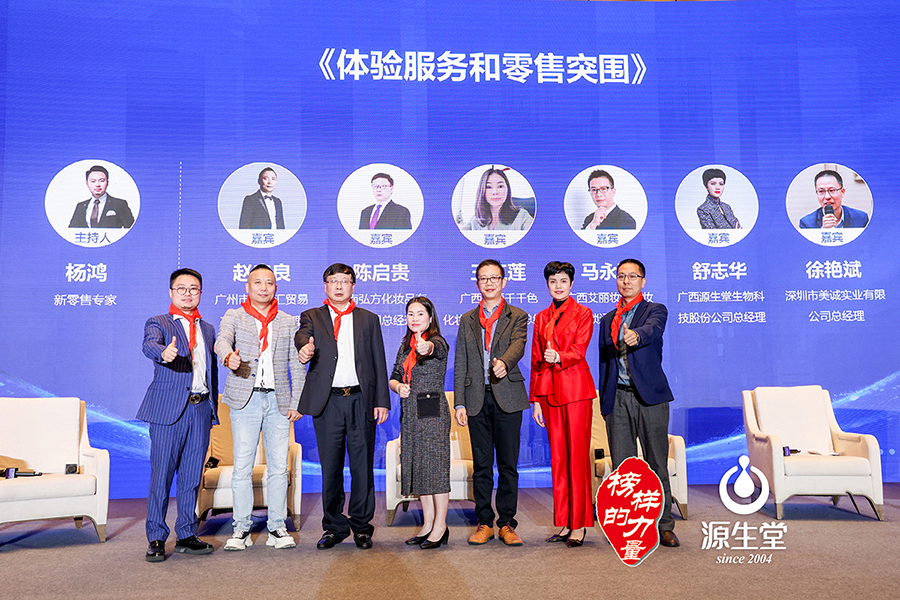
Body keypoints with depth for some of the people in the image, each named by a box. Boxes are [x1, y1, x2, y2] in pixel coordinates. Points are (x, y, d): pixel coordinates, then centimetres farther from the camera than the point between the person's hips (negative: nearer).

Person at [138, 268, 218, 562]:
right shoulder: (158, 323, 4)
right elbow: (149, 344, -19)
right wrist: (164, 352, -43)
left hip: (201, 409, 5)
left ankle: (186, 535, 20)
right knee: (161, 475, -3)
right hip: (169, 409, -4)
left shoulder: (208, 329, 19)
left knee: (192, 476, 9)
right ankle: (156, 539, 8)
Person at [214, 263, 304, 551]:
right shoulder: (233, 316, 8)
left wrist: (297, 403, 2)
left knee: (279, 467, 4)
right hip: (246, 400, -2)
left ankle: (277, 527, 14)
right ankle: (242, 528, 11)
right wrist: (229, 357, -37)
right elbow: (223, 340, -14)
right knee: (242, 467, 0)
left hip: (279, 402, 2)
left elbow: (296, 365, 10)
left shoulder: (288, 322, 13)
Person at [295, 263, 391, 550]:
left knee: (362, 465, 3)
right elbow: (302, 334, -11)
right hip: (327, 400, 0)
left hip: (361, 400, 1)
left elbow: (379, 363, 10)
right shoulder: (312, 316, 13)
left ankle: (361, 525, 16)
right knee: (330, 467, 5)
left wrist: (382, 401, 2)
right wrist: (305, 346, -36)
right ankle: (334, 527, 19)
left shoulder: (369, 319, 15)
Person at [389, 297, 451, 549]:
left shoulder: (438, 342, -7)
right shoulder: (405, 347, 14)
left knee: (436, 465, -4)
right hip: (410, 412, 7)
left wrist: (426, 347, -55)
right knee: (418, 466, 11)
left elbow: (435, 348, -32)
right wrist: (399, 387, -4)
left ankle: (440, 526, 6)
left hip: (433, 411, -7)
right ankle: (428, 523, 21)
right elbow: (393, 376, 19)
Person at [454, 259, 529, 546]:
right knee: (481, 465, 6)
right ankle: (484, 523, 16)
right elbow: (460, 364, 11)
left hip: (507, 397, -2)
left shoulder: (517, 317, 7)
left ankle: (506, 523, 13)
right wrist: (459, 403, 2)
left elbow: (518, 345, -14)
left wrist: (504, 362, -37)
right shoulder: (467, 320, 14)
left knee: (508, 464, 2)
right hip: (477, 399, 2)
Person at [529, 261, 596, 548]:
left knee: (578, 455, -4)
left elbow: (579, 350, -10)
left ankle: (579, 524, 4)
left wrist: (558, 357, -31)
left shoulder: (583, 313, 3)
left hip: (576, 389, -4)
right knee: (557, 456, 7)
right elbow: (536, 361, 14)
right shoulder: (541, 318, 16)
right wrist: (535, 400, 9)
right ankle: (563, 523, 15)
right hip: (550, 391, 5)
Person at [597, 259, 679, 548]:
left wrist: (637, 335, -44)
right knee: (622, 466, 5)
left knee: (658, 463, 1)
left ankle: (664, 525, 12)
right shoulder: (607, 319, 17)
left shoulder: (655, 310, 4)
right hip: (617, 398, 4)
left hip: (649, 396, -4)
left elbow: (653, 329, -21)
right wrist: (604, 402, 12)